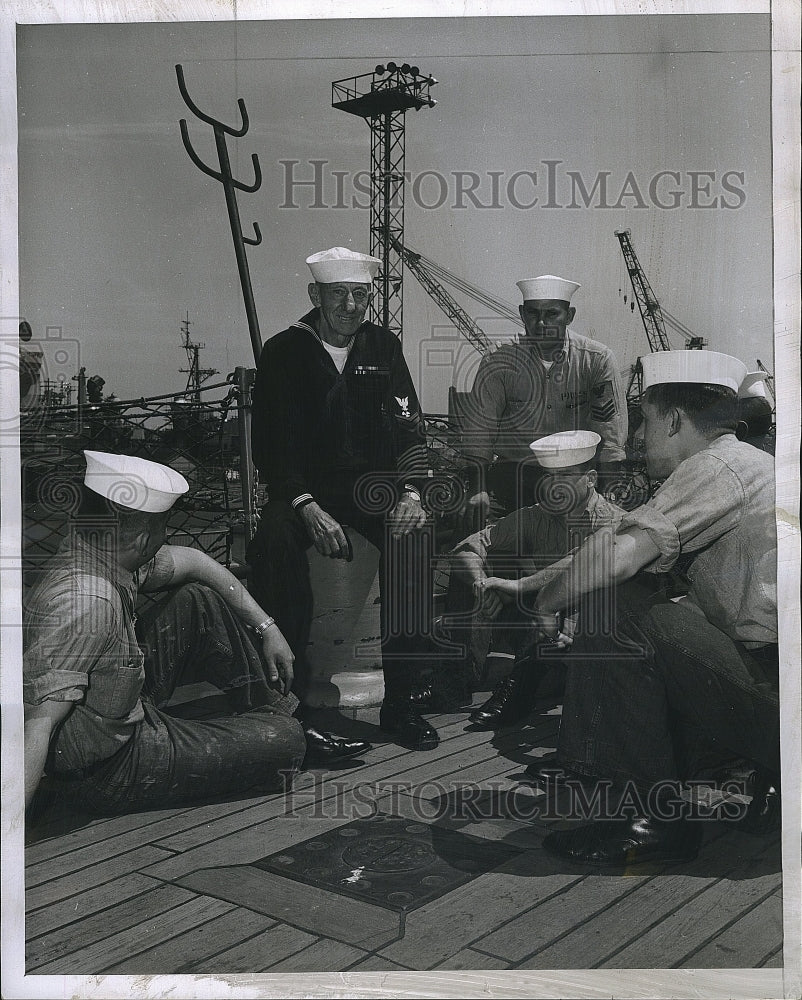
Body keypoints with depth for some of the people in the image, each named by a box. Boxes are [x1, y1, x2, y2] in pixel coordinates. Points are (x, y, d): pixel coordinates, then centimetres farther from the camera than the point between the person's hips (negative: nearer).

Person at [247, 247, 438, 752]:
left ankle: (400, 699, -21)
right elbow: (271, 447, -6)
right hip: (305, 486, -1)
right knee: (274, 544, -33)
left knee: (411, 538, -30)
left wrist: (412, 492, -14)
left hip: (374, 482, 2)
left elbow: (410, 427, 6)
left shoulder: (383, 346, 9)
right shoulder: (284, 352, 0)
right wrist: (310, 510, -21)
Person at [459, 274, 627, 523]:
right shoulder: (498, 364, -3)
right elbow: (477, 431, -3)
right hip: (515, 471, 0)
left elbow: (611, 436, -6)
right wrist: (478, 491, -17)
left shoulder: (597, 360, -4)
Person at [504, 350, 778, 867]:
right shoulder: (755, 465, 21)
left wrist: (549, 602, -6)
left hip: (773, 698, -10)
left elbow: (621, 553, -26)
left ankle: (658, 815, -9)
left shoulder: (719, 464, -12)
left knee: (616, 615, -17)